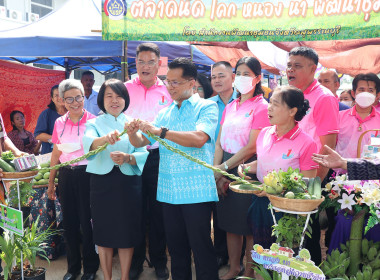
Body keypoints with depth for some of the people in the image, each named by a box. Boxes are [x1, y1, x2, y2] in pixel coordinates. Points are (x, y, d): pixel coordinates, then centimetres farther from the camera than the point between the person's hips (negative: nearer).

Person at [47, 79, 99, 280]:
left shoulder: (93, 121, -6)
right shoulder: (59, 123, 6)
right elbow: (56, 154, 13)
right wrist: (51, 182, 16)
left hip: (86, 175, -4)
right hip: (66, 176, 4)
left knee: (87, 222, 3)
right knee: (69, 223, 12)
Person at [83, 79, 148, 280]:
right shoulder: (94, 123, 3)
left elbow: (143, 154, -4)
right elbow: (88, 144, -20)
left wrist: (127, 158, -26)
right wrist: (105, 139, -43)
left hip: (129, 183, 1)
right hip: (102, 183, -1)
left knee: (127, 233, 7)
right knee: (104, 233, 8)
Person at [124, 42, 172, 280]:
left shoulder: (168, 90, 5)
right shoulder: (125, 89, 7)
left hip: (157, 156, -1)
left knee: (158, 210, 7)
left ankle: (159, 261, 24)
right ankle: (136, 260, 26)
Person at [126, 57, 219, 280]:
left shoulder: (207, 107, -4)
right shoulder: (165, 113, 15)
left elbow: (199, 138, -21)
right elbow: (142, 142, 13)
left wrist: (160, 131, -20)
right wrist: (133, 133, -10)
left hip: (196, 192, -6)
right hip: (169, 191, 6)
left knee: (202, 249, 2)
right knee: (176, 249, 16)